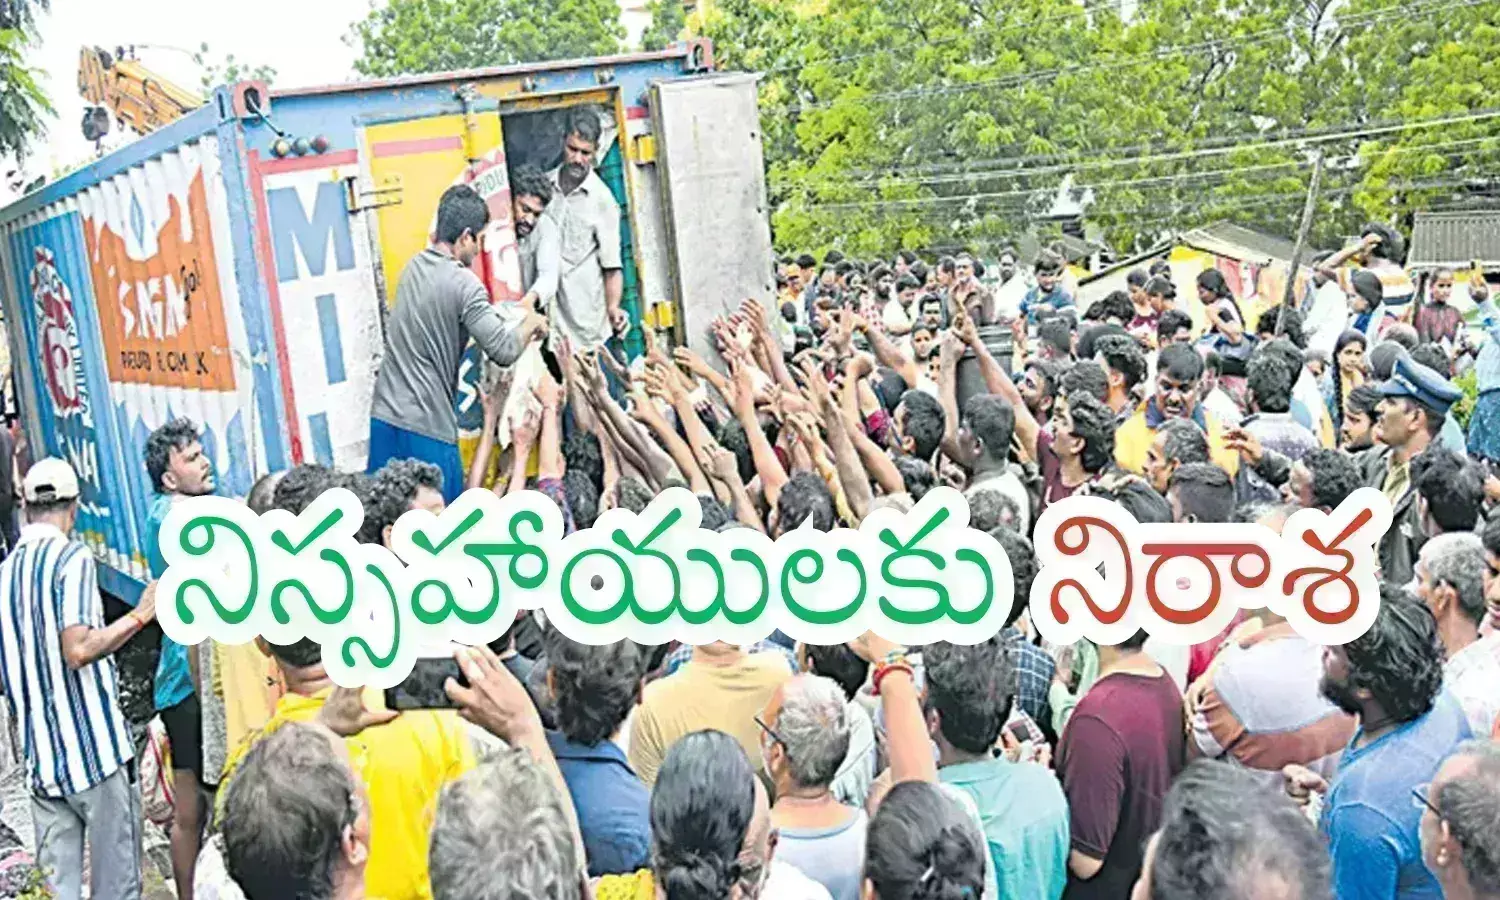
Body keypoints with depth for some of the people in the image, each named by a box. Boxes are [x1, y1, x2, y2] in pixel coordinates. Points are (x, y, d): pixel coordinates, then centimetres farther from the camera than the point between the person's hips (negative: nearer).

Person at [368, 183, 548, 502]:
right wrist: (530, 324, 1)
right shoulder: (463, 283, -12)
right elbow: (504, 351, -18)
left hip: (384, 414, 7)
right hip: (427, 425, -7)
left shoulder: (413, 267, 10)